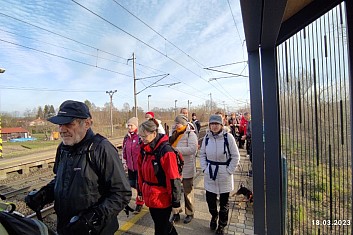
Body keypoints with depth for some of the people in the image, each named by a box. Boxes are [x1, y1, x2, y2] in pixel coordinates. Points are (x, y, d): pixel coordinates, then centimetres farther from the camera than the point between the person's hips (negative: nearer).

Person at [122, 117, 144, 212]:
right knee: (132, 184, 16)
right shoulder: (126, 137, 6)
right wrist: (125, 161, 17)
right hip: (130, 166, 7)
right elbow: (124, 150, 17)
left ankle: (139, 203, 26)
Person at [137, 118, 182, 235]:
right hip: (150, 197, 7)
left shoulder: (165, 150, -22)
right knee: (163, 224, 25)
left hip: (162, 199, -7)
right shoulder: (144, 149, 2)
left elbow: (174, 179, -20)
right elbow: (141, 172, 12)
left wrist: (176, 202, -16)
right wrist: (140, 191, 17)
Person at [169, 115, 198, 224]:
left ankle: (190, 214, 33)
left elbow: (192, 149, -27)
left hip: (186, 169, -6)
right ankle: (176, 212, 34)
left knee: (188, 192, 12)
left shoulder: (191, 134, -13)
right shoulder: (175, 134, 9)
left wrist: (176, 149, -28)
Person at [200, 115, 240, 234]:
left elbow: (235, 156, -7)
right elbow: (202, 154, 8)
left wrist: (229, 171, -9)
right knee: (210, 199, 14)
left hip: (224, 175, -2)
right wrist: (204, 168, 1)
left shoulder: (228, 137, -13)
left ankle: (222, 224, 38)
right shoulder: (207, 137, -2)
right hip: (210, 175, 3)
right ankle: (214, 216, 47)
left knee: (224, 202, 13)